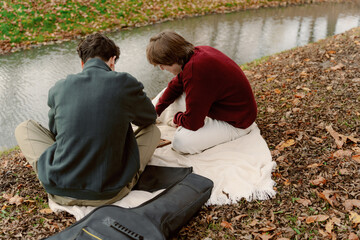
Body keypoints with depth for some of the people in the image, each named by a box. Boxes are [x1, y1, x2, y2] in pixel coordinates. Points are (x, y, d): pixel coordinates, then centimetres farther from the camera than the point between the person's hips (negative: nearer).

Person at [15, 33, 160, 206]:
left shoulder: (59, 88, 0)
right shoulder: (125, 83, -7)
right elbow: (149, 118, 14)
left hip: (60, 193, 2)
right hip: (109, 195, -1)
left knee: (24, 128, 24)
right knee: (153, 130, 19)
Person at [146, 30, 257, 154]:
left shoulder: (195, 71, -35)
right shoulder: (197, 52, -6)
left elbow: (192, 123, -25)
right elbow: (176, 85, 12)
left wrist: (177, 118, -4)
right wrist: (155, 111, 8)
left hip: (237, 124, -9)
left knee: (181, 142, -20)